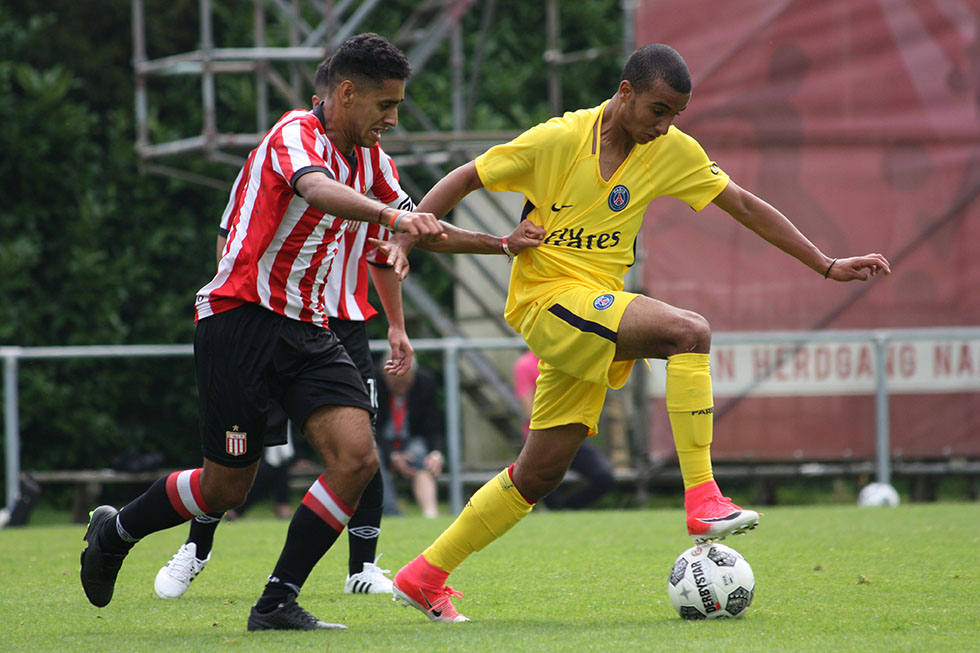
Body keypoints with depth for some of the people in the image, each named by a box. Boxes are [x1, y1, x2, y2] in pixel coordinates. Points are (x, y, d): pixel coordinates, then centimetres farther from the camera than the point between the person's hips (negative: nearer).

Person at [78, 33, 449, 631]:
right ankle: (114, 532, 29)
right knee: (226, 488, 0)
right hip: (242, 318, -7)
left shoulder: (365, 153, 12)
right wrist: (389, 215, -53)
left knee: (357, 458, -14)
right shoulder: (296, 135, -14)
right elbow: (315, 189, -38)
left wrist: (396, 242, 13)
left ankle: (277, 603, -6)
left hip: (306, 331, 8)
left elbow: (401, 210, 33)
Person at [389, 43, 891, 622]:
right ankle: (703, 501, -28)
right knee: (689, 330, -27)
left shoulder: (670, 150, 3)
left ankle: (425, 575, 17)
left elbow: (744, 204, 8)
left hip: (597, 309, 7)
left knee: (539, 476, 6)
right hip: (548, 297, -7)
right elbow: (466, 178, -3)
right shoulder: (559, 140, -11)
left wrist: (827, 266, 5)